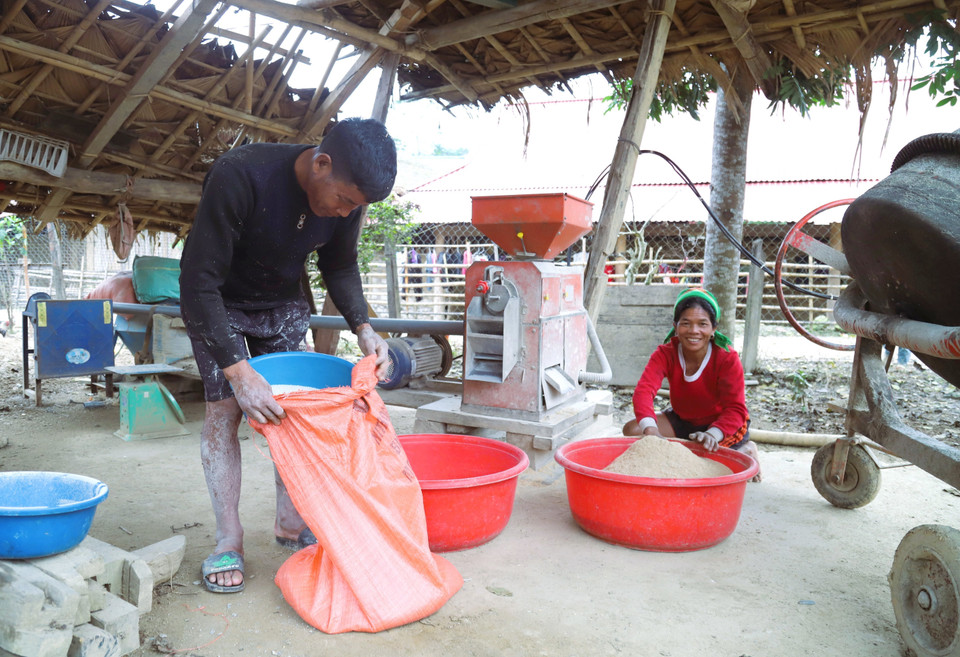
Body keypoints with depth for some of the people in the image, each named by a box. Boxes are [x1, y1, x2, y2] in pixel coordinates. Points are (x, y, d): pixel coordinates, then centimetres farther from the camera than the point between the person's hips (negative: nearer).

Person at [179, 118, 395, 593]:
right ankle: (228, 542, 2)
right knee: (223, 409, -10)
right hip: (216, 303, -4)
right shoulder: (239, 176, -37)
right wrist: (238, 372, -40)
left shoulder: (348, 195, -20)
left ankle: (290, 522, 15)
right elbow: (198, 282, -35)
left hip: (283, 303, 5)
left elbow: (340, 267, -2)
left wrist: (363, 328, -17)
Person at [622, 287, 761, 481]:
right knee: (631, 429, -16)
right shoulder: (665, 354, -19)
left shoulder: (727, 358, -24)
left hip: (723, 423, -3)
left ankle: (744, 451, 3)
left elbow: (736, 409, -29)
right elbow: (644, 390, -35)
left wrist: (712, 435, -50)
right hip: (682, 420, 3)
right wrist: (650, 428, -55)